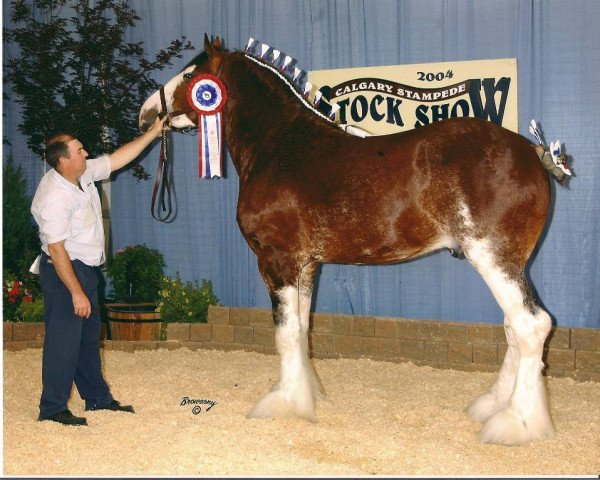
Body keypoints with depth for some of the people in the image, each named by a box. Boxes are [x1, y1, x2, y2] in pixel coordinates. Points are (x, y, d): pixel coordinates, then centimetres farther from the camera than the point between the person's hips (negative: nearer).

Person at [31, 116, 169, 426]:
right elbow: (56, 249, -25)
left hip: (86, 267, 10)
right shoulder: (54, 197, -25)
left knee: (90, 335, 17)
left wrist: (153, 132, 13)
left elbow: (118, 158, 15)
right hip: (63, 271, -10)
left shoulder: (84, 173, 1)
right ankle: (52, 409, 5)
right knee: (64, 339, -4)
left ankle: (97, 397, 28)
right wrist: (77, 293, -23)